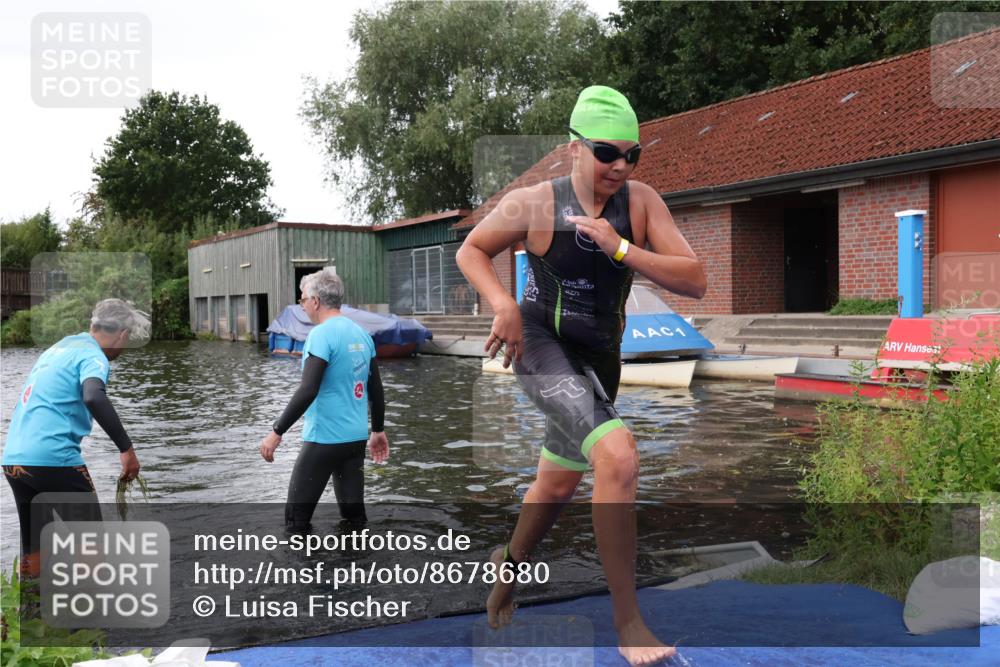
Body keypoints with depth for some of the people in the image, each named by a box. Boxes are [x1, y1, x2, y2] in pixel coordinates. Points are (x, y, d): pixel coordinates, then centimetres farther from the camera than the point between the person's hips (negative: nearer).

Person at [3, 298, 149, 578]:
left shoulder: (58, 348, 19)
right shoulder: (93, 355, -7)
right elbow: (93, 398, -27)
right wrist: (126, 448, -26)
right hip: (53, 458, -8)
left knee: (32, 547, 16)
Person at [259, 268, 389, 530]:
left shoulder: (321, 334, -14)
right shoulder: (362, 334, 9)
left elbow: (307, 391, -22)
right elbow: (376, 389, 14)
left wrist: (277, 432, -17)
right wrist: (378, 430, 23)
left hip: (324, 439, -7)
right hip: (356, 438, 8)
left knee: (296, 519, 3)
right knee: (355, 515, 13)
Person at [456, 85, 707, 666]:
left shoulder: (642, 202, -9)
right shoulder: (534, 204, -14)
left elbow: (695, 282, -16)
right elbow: (471, 251, 0)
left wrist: (620, 249, -27)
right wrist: (504, 305, -17)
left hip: (600, 356, 5)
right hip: (541, 344, -5)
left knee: (559, 483, 20)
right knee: (619, 456, -27)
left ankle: (512, 563, 50)